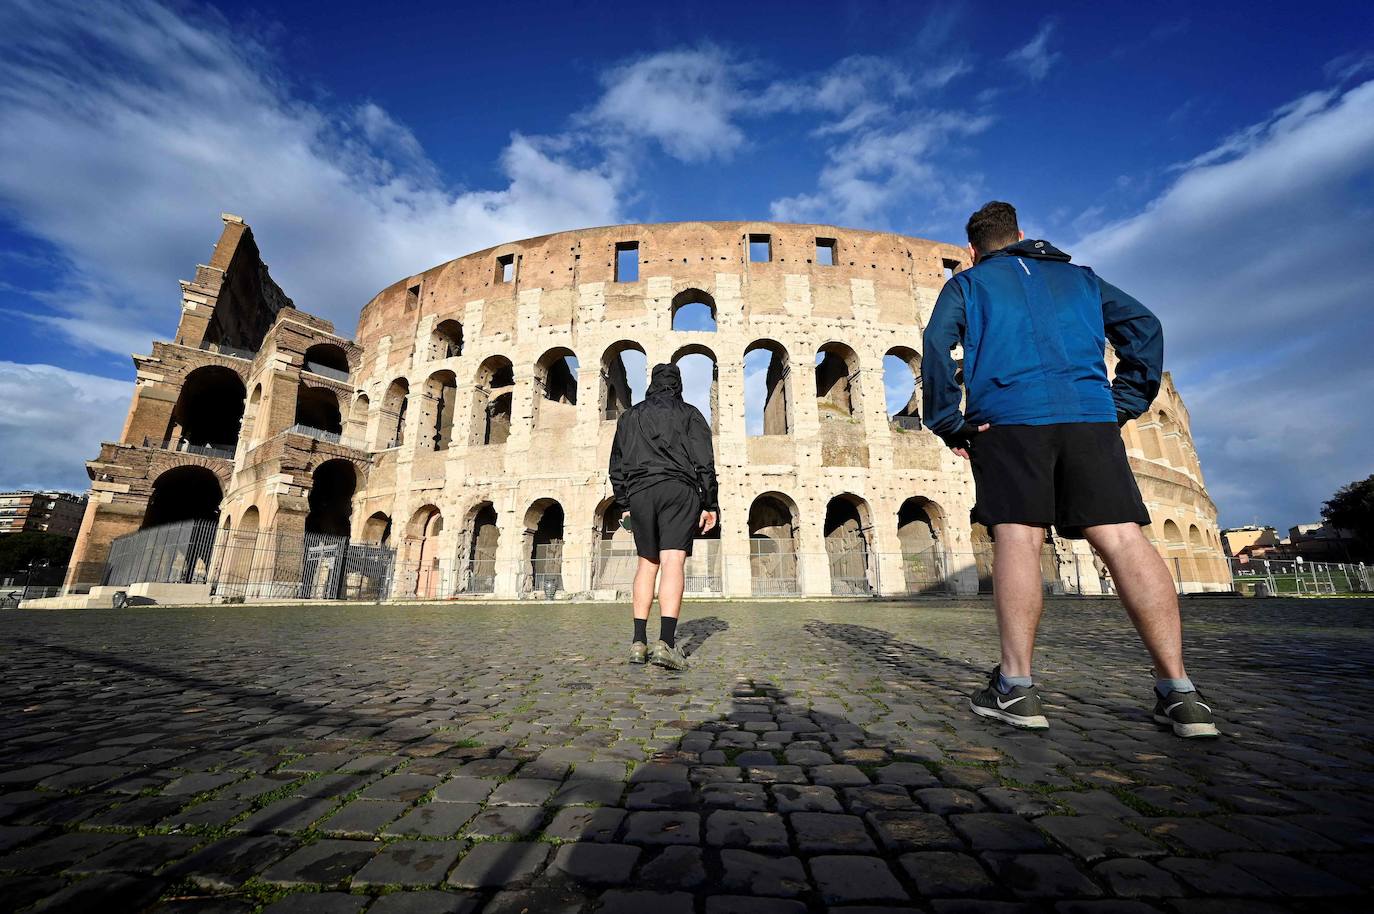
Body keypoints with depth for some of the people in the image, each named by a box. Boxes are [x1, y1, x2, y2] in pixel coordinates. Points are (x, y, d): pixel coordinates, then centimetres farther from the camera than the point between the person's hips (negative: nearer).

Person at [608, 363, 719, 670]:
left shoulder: (630, 416, 21)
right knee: (673, 562, -11)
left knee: (647, 562, 12)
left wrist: (623, 504, 21)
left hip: (639, 493, 3)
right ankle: (666, 642, -23)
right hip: (679, 489, -3)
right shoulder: (689, 413, 12)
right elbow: (704, 462, 2)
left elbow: (617, 466, 18)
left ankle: (639, 642, 9)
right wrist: (710, 504, 3)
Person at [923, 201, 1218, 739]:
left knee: (1017, 538, -9)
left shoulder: (967, 284, 17)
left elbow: (937, 345, -2)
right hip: (1088, 414, 4)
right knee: (1124, 539, -2)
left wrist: (948, 423, -2)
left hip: (1007, 417, -3)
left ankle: (1016, 687, -10)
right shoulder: (1079, 277, 29)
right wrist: (1126, 404, 15)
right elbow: (1144, 326, 19)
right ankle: (1179, 691, -2)